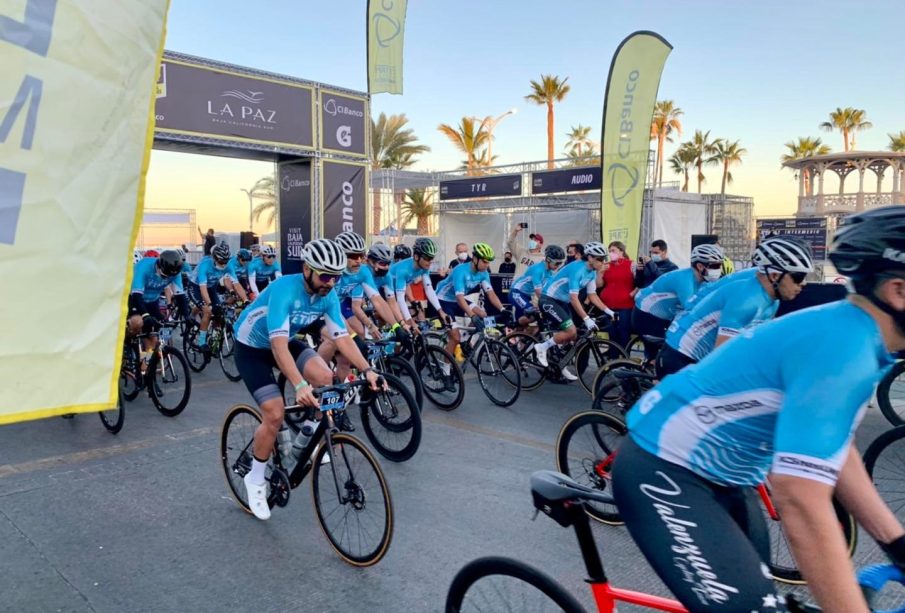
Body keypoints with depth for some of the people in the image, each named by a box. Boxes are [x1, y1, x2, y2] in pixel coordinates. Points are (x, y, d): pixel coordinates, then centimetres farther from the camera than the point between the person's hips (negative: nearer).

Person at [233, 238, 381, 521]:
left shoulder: (328, 296, -16)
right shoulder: (285, 289, -35)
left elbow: (342, 336, -17)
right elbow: (278, 344, -44)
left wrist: (366, 369, -31)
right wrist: (299, 386, -55)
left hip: (285, 341, 5)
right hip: (251, 347, -5)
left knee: (324, 376, -22)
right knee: (275, 414, -17)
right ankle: (256, 478, 7)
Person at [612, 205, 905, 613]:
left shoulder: (855, 336, 2)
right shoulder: (841, 350, -29)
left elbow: (834, 449, 12)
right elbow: (801, 502, -34)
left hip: (718, 472, 11)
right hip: (664, 472, -11)